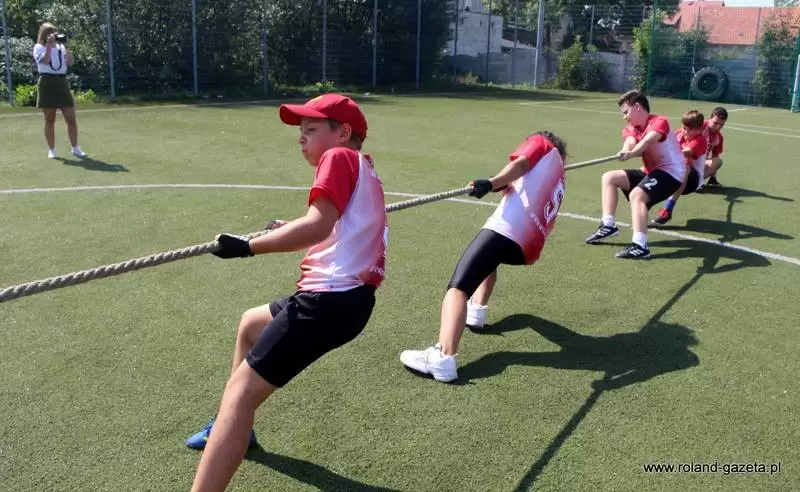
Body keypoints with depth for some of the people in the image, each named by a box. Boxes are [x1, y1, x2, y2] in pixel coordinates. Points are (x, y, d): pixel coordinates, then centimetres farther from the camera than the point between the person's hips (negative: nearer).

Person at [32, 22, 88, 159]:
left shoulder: (60, 47, 13)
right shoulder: (39, 48, 2)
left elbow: (70, 63, 0)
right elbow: (45, 61, -17)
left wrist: (65, 46, -6)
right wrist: (49, 45, -14)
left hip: (62, 83, 4)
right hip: (47, 84, -3)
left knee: (71, 119, -1)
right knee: (50, 120, 3)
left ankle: (75, 148, 7)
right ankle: (51, 150, 10)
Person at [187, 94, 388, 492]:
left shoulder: (339, 158, -6)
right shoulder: (363, 170, 22)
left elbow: (317, 225, -22)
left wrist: (248, 246, -20)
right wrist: (291, 232, 29)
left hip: (331, 299, -11)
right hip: (343, 295, 11)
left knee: (242, 389, -13)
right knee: (250, 323, 30)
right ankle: (234, 428, 39)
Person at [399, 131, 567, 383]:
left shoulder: (541, 142, 20)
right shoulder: (559, 179, 37)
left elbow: (521, 163, -2)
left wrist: (492, 182, -20)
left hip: (506, 228, -8)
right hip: (529, 247, 8)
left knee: (458, 286, -20)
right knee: (490, 260, 40)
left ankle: (442, 358, -39)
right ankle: (476, 311, 24)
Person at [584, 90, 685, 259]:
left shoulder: (659, 122, -15)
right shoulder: (632, 128, 8)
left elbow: (649, 139, -38)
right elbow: (630, 142, -16)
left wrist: (631, 154, -58)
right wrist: (627, 149, -42)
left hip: (671, 172, -9)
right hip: (651, 171, 9)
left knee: (637, 194, -33)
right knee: (609, 177, 6)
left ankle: (640, 246, -44)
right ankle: (608, 226, 0)